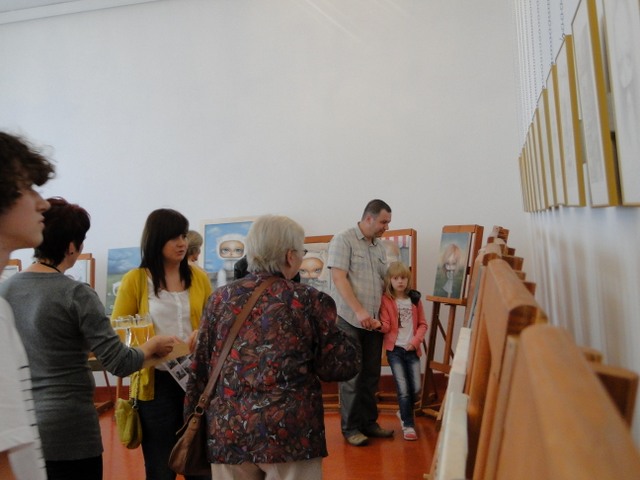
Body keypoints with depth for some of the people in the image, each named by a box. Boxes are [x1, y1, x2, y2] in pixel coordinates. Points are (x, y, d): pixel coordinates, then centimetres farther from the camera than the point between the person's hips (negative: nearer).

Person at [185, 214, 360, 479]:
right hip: (290, 433, -3)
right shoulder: (310, 301, -7)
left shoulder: (219, 299, 3)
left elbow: (200, 370, 6)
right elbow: (339, 367, -3)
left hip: (227, 430, 4)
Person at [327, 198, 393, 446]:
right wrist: (359, 311, -19)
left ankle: (369, 422, 25)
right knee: (351, 377, 2)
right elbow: (339, 278, -14)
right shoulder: (343, 239, -6)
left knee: (371, 376, 11)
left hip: (373, 322, 6)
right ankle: (350, 428, 14)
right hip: (350, 321, -6)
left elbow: (384, 282, 17)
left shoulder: (379, 246, 15)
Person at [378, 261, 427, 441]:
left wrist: (415, 341, -6)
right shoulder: (385, 300, -5)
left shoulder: (415, 299, 5)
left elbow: (422, 324, 8)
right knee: (403, 389, -7)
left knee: (416, 389, 4)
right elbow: (386, 326, -10)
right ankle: (408, 425, 9)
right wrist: (378, 325, -32)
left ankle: (404, 412, 32)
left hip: (412, 349, 3)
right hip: (395, 349, -3)